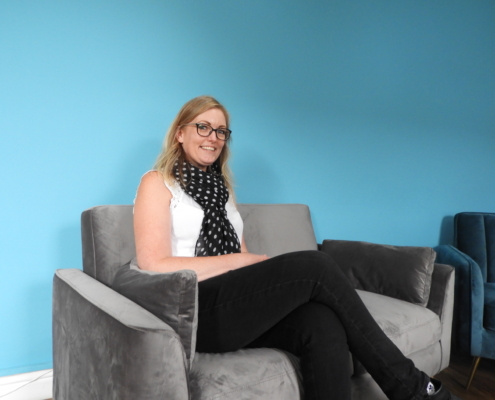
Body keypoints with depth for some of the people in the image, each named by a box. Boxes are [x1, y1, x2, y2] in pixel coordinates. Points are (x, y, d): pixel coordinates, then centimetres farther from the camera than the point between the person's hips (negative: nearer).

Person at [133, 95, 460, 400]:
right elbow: (154, 265, -10)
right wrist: (242, 261, -12)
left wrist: (260, 268, -6)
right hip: (192, 314, -6)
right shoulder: (157, 183, 3)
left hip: (236, 304, 6)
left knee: (324, 324, -26)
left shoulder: (221, 186, 23)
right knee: (315, 266, -22)